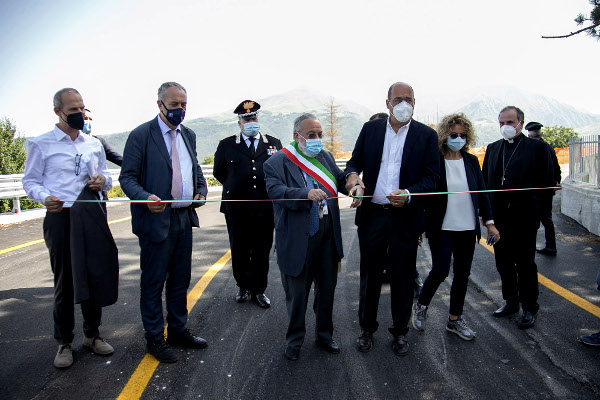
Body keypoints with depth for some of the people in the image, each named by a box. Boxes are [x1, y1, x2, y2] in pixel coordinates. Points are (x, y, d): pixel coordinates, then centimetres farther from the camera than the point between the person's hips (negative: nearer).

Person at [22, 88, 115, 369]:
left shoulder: (94, 144, 13)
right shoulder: (40, 144, 2)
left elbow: (106, 176, 20)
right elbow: (30, 181, 2)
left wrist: (103, 180, -4)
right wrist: (45, 198, -18)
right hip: (61, 218, -3)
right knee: (64, 280, 4)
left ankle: (92, 334, 26)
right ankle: (64, 342, 20)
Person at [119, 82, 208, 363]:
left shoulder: (188, 135, 12)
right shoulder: (141, 135, -8)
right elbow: (127, 177, -10)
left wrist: (201, 191, 1)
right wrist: (146, 198, -28)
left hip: (184, 217, 6)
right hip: (156, 219, -6)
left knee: (180, 279, 17)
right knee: (153, 283, 6)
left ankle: (178, 330, 33)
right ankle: (155, 339, 23)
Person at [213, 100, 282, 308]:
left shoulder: (274, 143, 8)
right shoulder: (226, 145, 5)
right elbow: (219, 172, 14)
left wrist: (270, 191, 8)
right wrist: (235, 188, 13)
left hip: (265, 209, 1)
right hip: (237, 210, 0)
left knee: (262, 252, 8)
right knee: (239, 252, 10)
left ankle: (258, 290, 23)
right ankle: (243, 287, 29)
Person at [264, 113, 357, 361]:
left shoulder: (326, 157, 11)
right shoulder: (277, 162, -8)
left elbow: (339, 179, 13)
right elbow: (275, 190, -22)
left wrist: (353, 187, -10)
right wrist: (306, 194, -37)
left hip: (328, 237, 6)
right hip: (297, 241, -5)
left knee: (326, 290, 17)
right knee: (296, 293, 10)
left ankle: (324, 336, 38)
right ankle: (294, 340, 32)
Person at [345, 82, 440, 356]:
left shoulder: (426, 135, -1)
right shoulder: (370, 129, 6)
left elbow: (431, 177, -5)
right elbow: (355, 160, 10)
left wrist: (408, 194, -24)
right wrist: (353, 175, -14)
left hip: (405, 217, -1)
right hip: (371, 214, 2)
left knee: (403, 278, 11)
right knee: (370, 274, 13)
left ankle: (400, 332, 31)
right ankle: (367, 328, 32)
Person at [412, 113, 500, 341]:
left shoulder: (471, 161, 7)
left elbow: (482, 193, 9)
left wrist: (489, 223, 4)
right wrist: (420, 226, -5)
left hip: (467, 228, 5)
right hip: (442, 228, -5)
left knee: (462, 273, 10)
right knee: (440, 271, -6)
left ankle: (455, 319, 25)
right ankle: (421, 306, 22)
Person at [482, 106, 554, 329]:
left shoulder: (537, 148, -2)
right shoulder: (492, 148, 11)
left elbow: (547, 184, -1)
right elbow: (485, 181, 11)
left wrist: (529, 201, -10)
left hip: (524, 217, -4)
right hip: (499, 217, 5)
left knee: (525, 263, 5)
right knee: (504, 263, 13)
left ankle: (529, 308, 19)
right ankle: (511, 302, 29)